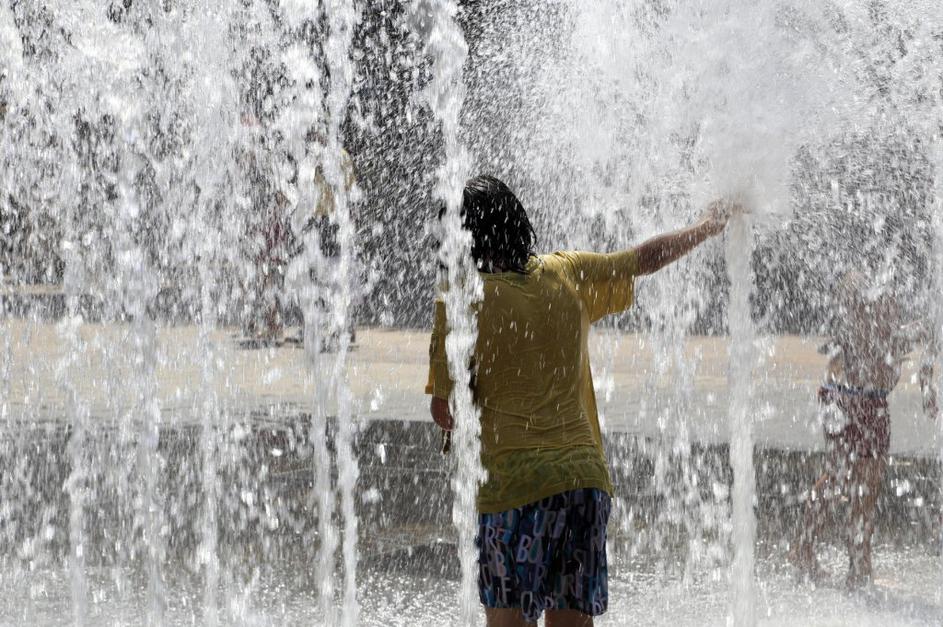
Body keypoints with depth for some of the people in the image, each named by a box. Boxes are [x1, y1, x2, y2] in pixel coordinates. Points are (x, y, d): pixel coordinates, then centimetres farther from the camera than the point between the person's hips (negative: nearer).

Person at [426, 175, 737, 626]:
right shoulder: (567, 275, 8)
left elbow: (444, 409, -8)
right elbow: (646, 259, 23)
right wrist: (709, 227, 39)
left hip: (512, 483, -5)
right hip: (586, 475, 5)